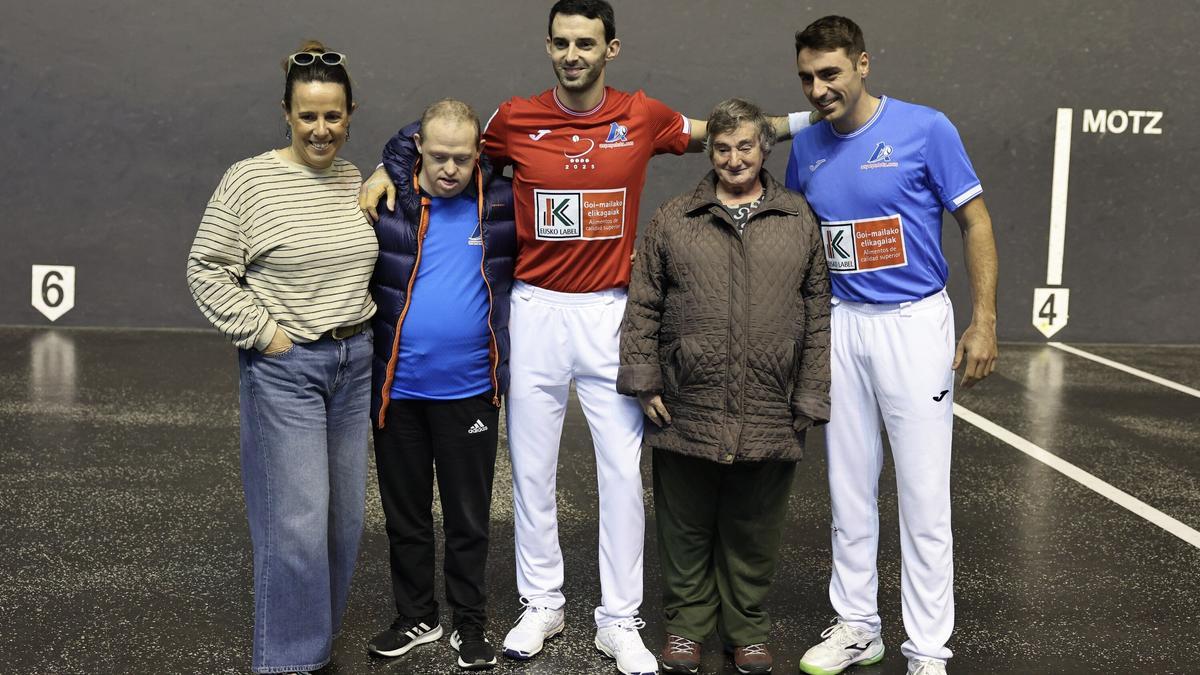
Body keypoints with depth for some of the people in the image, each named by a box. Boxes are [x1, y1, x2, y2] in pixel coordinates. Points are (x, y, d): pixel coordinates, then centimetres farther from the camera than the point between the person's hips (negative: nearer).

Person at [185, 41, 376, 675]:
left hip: (354, 361, 6)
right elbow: (206, 269, -7)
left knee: (344, 512, 12)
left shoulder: (357, 182, 7)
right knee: (297, 518, -5)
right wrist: (262, 334, -12)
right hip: (284, 367, -5)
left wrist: (366, 322, 7)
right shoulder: (249, 180, -9)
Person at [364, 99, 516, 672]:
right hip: (397, 389, 1)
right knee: (405, 514, 15)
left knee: (469, 516, 10)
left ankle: (470, 624, 27)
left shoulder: (502, 200, -3)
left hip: (470, 390, -1)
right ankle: (415, 618, 32)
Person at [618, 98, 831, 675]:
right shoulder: (672, 221, 6)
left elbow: (819, 315, 6)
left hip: (770, 420, 0)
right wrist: (644, 379, -1)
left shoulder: (800, 221, 7)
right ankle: (686, 624, 28)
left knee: (754, 531, 12)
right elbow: (642, 307, 6)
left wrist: (810, 399, 2)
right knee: (687, 528, 11)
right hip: (687, 412, 0)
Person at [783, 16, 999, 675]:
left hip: (914, 323, -4)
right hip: (840, 326, 4)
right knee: (849, 489, 11)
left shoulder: (925, 128, -8)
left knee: (924, 494, -1)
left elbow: (976, 224, -4)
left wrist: (984, 322, -11)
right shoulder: (806, 146, 5)